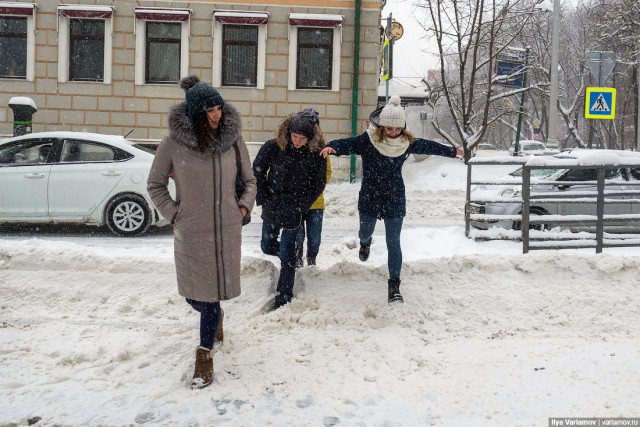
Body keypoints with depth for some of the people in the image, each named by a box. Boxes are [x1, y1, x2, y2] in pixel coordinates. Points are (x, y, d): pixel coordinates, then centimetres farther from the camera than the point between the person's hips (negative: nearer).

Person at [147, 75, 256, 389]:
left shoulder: (233, 138, -1)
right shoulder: (174, 142, -7)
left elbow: (249, 180, 15)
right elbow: (155, 184, 5)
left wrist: (244, 206, 2)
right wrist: (174, 214, -2)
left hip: (227, 229, 1)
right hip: (190, 232, 0)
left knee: (213, 292, 4)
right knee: (194, 294, 9)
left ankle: (205, 354, 22)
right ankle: (215, 317, 45)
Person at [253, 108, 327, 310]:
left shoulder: (316, 153, -13)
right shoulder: (273, 147, -12)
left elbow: (318, 184, -4)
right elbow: (257, 173, -1)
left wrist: (300, 206, -9)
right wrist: (263, 200, -5)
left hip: (294, 211, -3)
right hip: (271, 208, 3)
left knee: (286, 253, 0)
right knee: (267, 247, 16)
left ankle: (284, 296, 14)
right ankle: (292, 257, 47)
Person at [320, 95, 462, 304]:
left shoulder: (407, 142, -4)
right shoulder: (368, 140, -14)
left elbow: (428, 146, 14)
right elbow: (347, 144, -27)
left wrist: (452, 151, 27)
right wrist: (331, 147, -50)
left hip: (395, 200, 1)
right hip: (369, 199, 0)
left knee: (393, 243, -1)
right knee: (365, 233, 22)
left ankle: (394, 286, 9)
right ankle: (365, 243, 62)